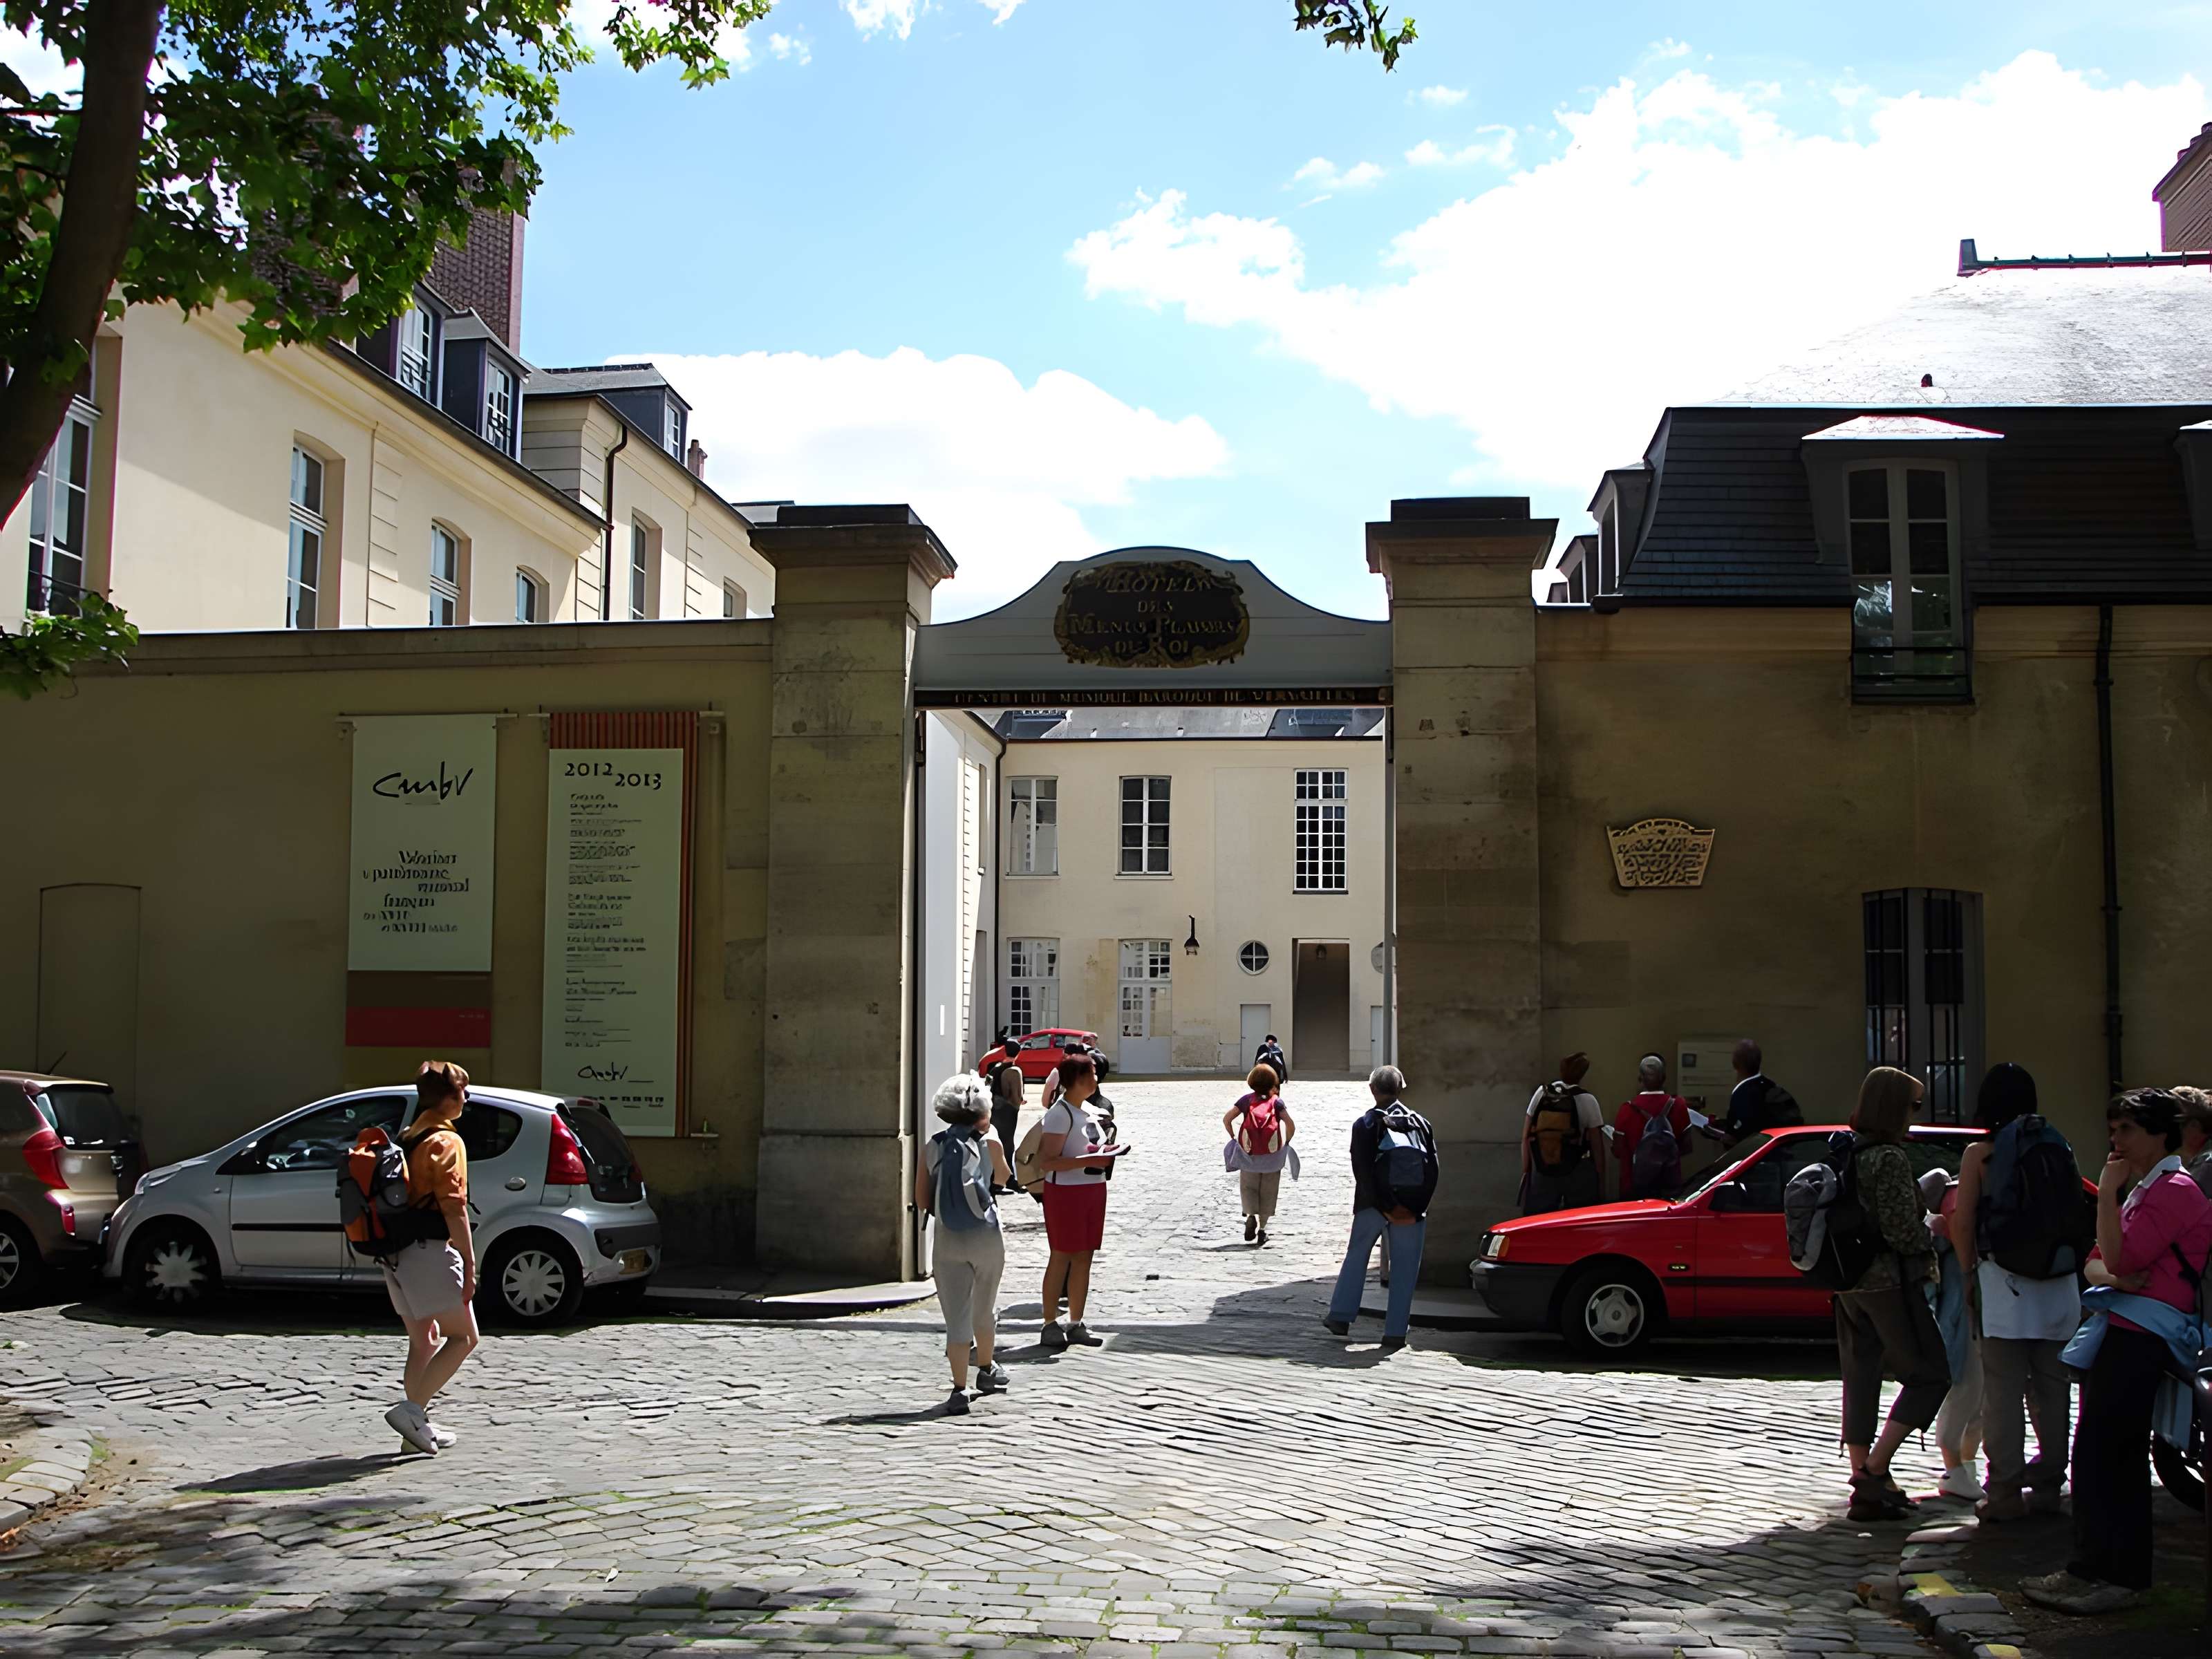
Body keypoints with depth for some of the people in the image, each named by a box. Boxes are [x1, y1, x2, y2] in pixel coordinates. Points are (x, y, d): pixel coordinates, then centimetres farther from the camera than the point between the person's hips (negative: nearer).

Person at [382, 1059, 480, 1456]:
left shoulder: (405, 1139, 16)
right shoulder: (446, 1142, -11)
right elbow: (454, 1208, -17)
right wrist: (470, 1264, -15)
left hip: (397, 1254, 9)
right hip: (430, 1252, -9)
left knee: (423, 1341, 16)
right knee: (464, 1337, -1)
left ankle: (418, 1425, 15)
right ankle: (412, 1410, -11)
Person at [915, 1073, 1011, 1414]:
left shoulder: (932, 1146, -1)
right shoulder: (989, 1142, -4)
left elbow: (922, 1201, 2)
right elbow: (1003, 1181, 16)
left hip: (947, 1239, 0)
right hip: (986, 1236, 0)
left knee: (956, 1316, 2)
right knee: (984, 1310, 20)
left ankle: (960, 1388, -5)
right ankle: (986, 1370, 39)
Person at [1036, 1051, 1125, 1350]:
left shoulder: (1089, 1109, 12)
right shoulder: (1059, 1113, -15)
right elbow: (1047, 1161, -21)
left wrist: (1107, 1151, 6)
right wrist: (1090, 1160, -25)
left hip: (1093, 1188, 8)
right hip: (1065, 1190, -8)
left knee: (1084, 1256, 10)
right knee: (1061, 1256, -2)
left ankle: (1076, 1324, 18)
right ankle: (1050, 1324, 6)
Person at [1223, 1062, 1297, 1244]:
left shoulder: (1247, 1100, 3)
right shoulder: (1277, 1101, 0)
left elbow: (1226, 1119, -4)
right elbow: (1290, 1124, -11)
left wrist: (1233, 1137, 8)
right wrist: (1287, 1143, 3)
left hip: (1249, 1152, 0)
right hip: (1273, 1154, 0)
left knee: (1248, 1186, 13)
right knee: (1268, 1191, 11)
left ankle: (1251, 1215, -12)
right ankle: (1262, 1229, 13)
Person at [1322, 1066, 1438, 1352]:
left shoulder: (1365, 1124, 0)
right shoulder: (1420, 1123, 7)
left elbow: (1362, 1170, -9)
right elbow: (1432, 1170, 1)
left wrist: (1382, 1206, -9)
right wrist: (1419, 1206, 0)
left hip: (1373, 1206, -1)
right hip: (1413, 1208, 1)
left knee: (1356, 1256, 16)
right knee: (1404, 1270, 5)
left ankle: (1341, 1316, 16)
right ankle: (1395, 1334, 3)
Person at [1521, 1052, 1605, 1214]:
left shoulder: (1541, 1094, -1)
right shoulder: (1588, 1101, -8)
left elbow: (1526, 1138, 1)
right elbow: (1597, 1146, -7)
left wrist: (1525, 1172, 8)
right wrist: (1601, 1182, 0)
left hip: (1541, 1174, 3)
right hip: (1578, 1176, -3)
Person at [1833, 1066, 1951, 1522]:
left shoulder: (1843, 1153, 8)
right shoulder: (1890, 1158, -16)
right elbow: (1903, 1231, -20)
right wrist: (1930, 1244, 1)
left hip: (1847, 1282, 8)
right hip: (1889, 1280, -8)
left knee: (1860, 1379, 11)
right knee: (1929, 1375, 3)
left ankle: (1866, 1491, 14)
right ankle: (1873, 1472, -5)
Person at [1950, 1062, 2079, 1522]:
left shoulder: (1980, 1154, -5)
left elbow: (1962, 1222, -6)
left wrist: (1970, 1269, 7)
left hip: (2004, 1282, -4)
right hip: (2057, 1286, 4)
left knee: (2003, 1392, 1)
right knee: (2052, 1388, 13)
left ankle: (2006, 1493, 2)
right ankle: (2047, 1484, 20)